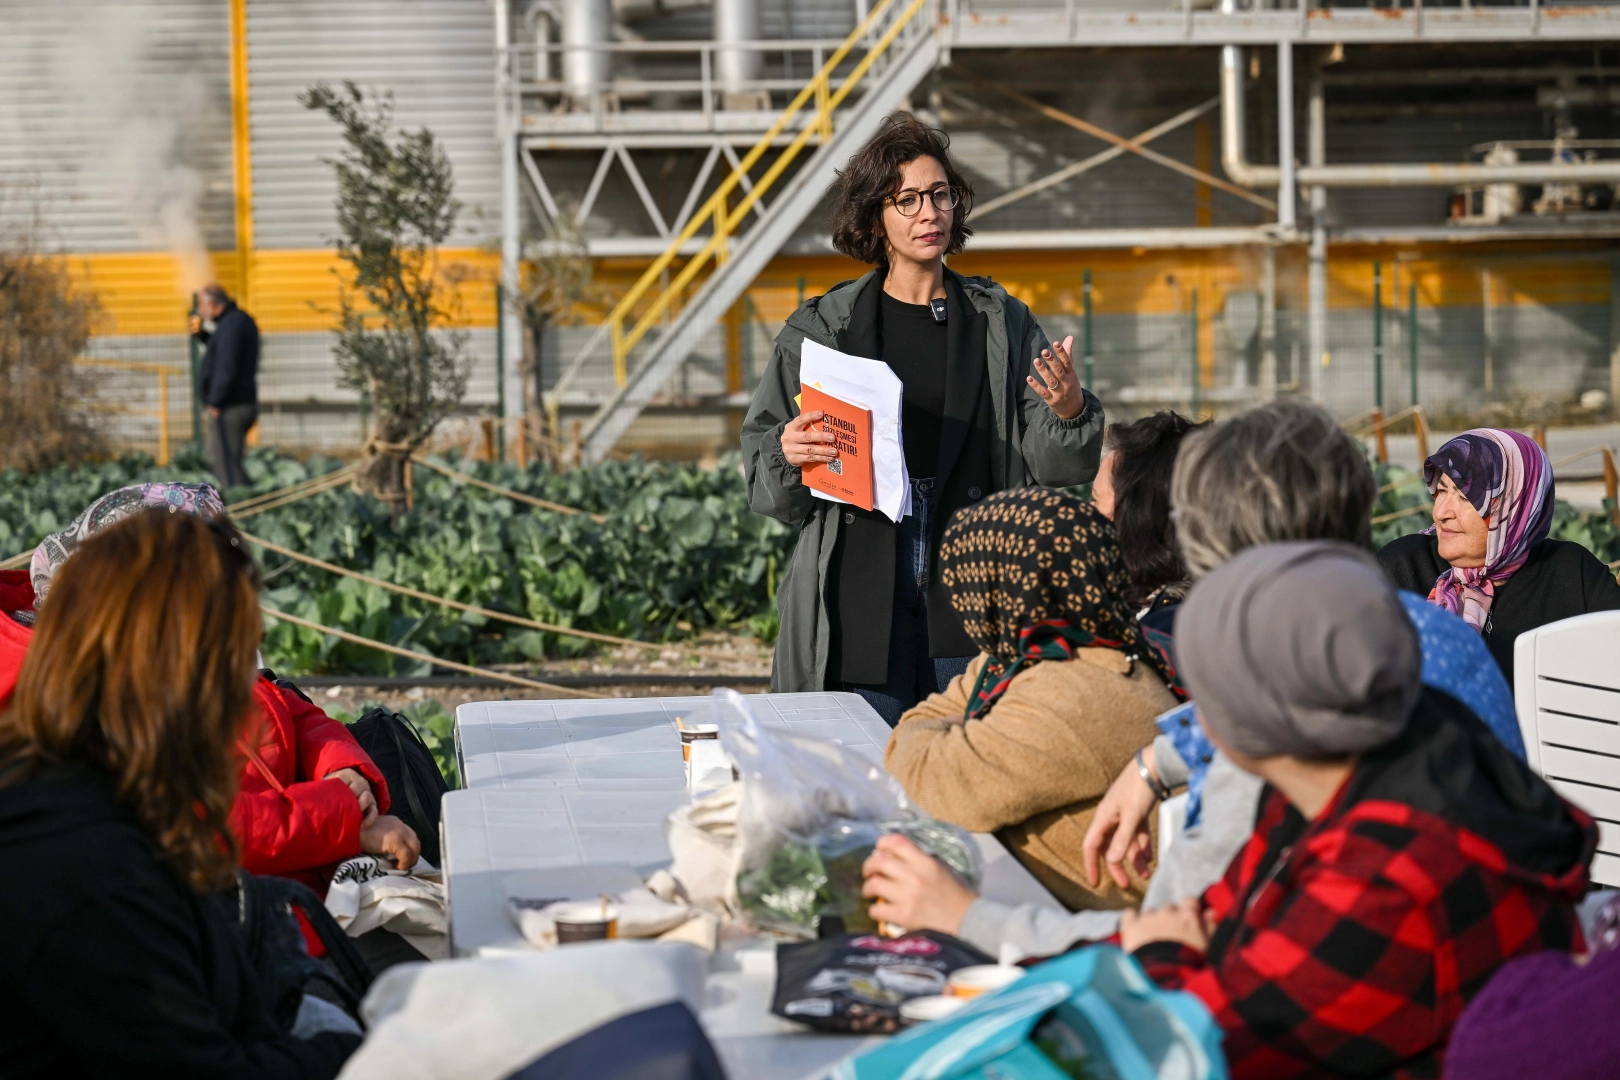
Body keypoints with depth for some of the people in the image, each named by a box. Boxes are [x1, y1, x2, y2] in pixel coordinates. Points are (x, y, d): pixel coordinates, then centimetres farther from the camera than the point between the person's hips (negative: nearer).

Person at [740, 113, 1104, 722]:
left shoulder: (1002, 324, 9)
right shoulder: (821, 328, 6)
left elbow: (1051, 471, 6)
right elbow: (763, 479, 10)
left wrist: (1070, 414, -13)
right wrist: (787, 455, -11)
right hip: (857, 602, -1)